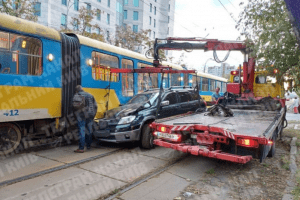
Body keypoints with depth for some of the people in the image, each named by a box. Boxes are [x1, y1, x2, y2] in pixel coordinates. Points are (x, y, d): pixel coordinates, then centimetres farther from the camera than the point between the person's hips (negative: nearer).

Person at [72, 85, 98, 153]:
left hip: (82, 116, -6)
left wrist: (76, 114, -1)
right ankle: (88, 146, 29)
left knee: (82, 132, -4)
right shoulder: (90, 95, 16)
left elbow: (75, 106, -17)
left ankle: (81, 148, -3)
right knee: (90, 131, 16)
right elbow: (95, 106, 14)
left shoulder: (76, 96, -4)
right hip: (90, 116, 6)